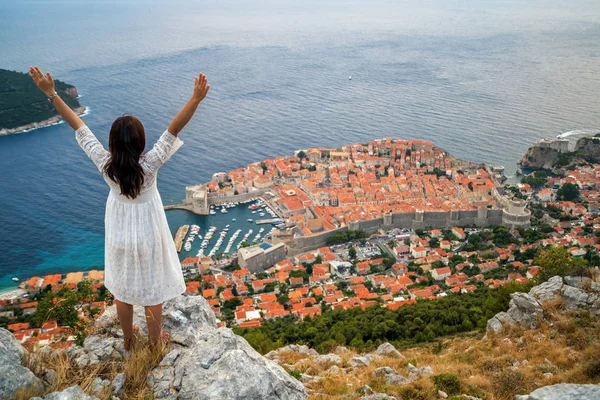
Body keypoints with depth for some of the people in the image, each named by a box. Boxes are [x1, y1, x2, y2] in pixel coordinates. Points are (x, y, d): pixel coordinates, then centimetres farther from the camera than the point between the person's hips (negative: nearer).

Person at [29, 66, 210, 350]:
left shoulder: (105, 165, -23)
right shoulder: (149, 165, -29)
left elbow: (79, 127, -19)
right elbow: (174, 129, -37)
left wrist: (51, 93, -15)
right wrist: (196, 99, -43)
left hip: (119, 236, 3)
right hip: (148, 236, -3)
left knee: (122, 290, 22)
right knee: (152, 291, 17)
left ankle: (128, 340, 43)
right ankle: (155, 341, 36)